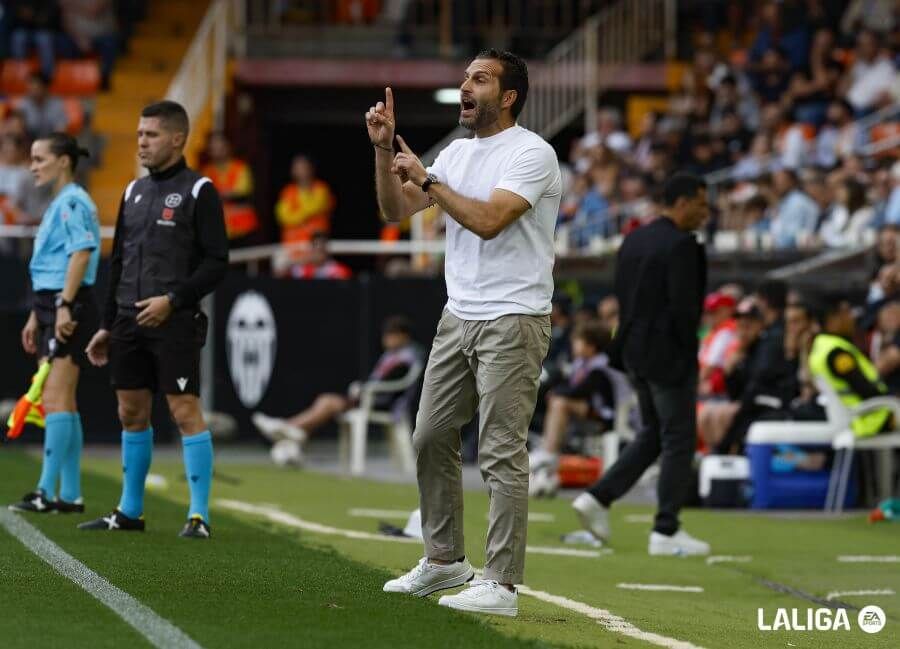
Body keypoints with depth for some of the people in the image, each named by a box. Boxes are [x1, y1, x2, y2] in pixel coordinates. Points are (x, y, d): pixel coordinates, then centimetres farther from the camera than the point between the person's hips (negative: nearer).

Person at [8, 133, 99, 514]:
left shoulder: (73, 203, -11)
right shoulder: (57, 205, 20)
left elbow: (81, 253, -21)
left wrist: (65, 306, -26)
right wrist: (37, 316, 23)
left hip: (70, 310, -10)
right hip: (52, 308, 10)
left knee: (55, 399, -13)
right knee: (62, 402, 10)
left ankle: (47, 492, -15)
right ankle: (70, 495, 12)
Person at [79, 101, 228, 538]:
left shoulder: (199, 191, -4)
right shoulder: (134, 191, 16)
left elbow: (216, 262, -9)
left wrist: (173, 300, -17)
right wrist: (107, 325, 16)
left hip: (175, 322, -7)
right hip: (129, 322, 7)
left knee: (185, 411, -9)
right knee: (132, 414, 10)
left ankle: (199, 515, -5)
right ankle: (130, 511, 18)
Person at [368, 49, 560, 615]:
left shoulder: (531, 152, -12)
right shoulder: (458, 152, 13)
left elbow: (488, 220, -25)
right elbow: (395, 210, 13)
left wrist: (426, 179, -16)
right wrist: (384, 148, 0)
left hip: (511, 322, -9)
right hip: (458, 317, 9)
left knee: (502, 453, -8)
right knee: (431, 439, 12)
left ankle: (502, 584, -6)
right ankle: (445, 560, 25)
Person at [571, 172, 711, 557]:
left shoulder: (634, 241, 10)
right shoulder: (680, 246, -16)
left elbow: (622, 295, 13)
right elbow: (684, 306, -20)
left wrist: (629, 342, 15)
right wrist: (688, 353, -8)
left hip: (635, 352, 9)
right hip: (669, 356, -9)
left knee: (653, 434, 20)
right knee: (678, 440, 0)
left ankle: (598, 498, 12)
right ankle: (665, 531, 1)